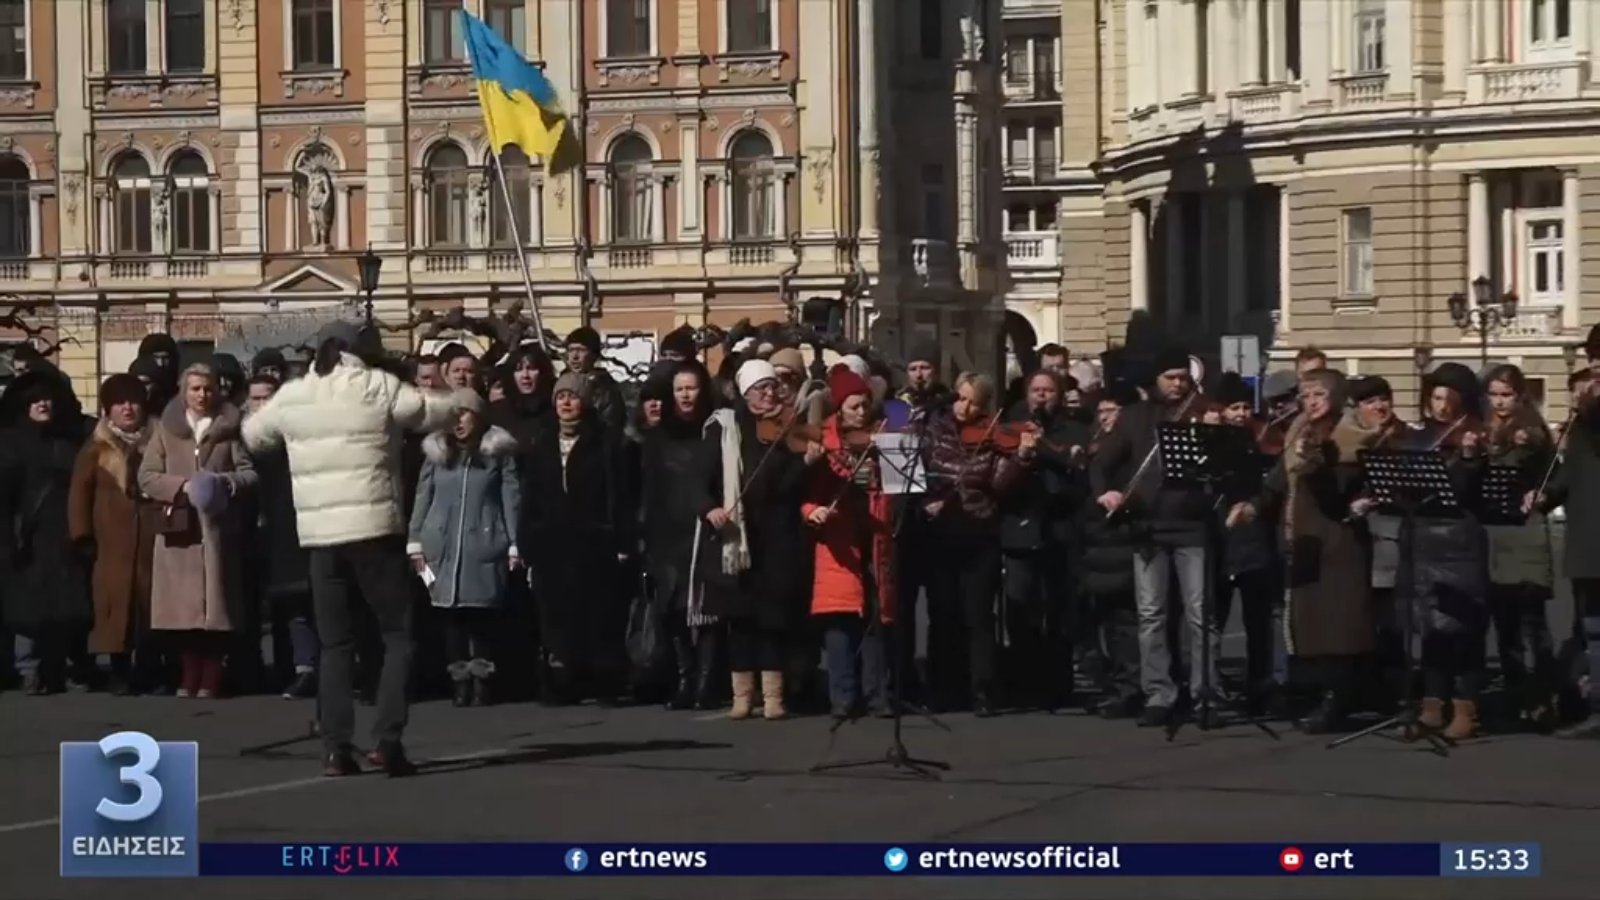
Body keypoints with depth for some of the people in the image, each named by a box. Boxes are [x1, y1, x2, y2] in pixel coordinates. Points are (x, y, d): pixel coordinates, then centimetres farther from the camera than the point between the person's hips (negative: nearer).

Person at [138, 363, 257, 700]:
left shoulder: (230, 428, 6)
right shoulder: (166, 428, 9)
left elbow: (250, 473, 3)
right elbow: (146, 477, 4)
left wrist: (224, 482, -16)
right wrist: (182, 486, -10)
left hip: (219, 529, -1)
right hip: (179, 528, 1)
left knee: (217, 607, -3)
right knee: (183, 608, -2)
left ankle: (211, 679, 3)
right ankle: (190, 678, 7)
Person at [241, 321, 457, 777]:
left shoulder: (292, 395, 8)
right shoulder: (378, 387, -3)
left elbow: (252, 435, 24)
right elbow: (439, 412, 4)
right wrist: (459, 401, 25)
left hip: (319, 534, 4)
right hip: (374, 529, -4)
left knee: (335, 644, 11)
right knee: (399, 634, 6)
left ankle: (336, 748, 5)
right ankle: (387, 739, -6)